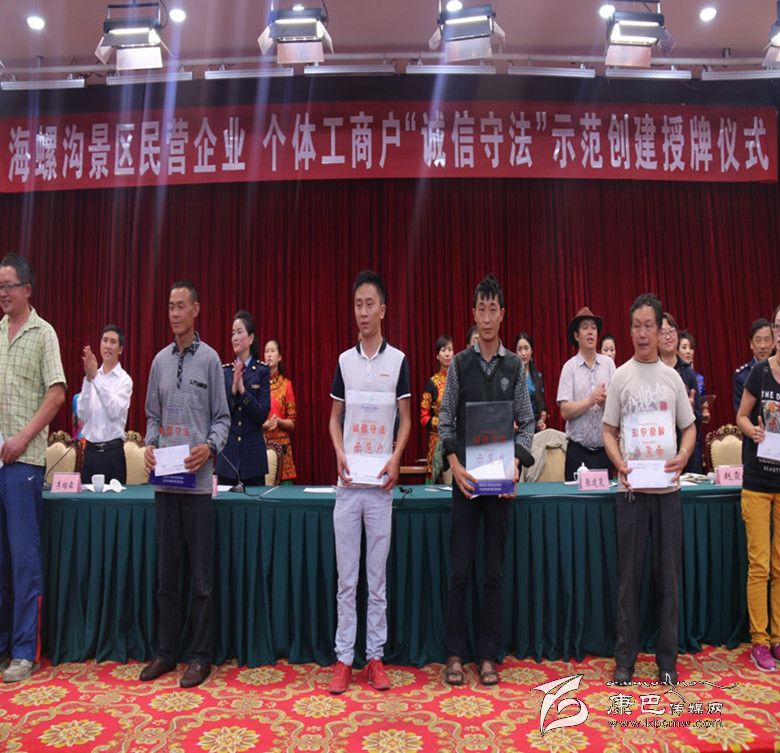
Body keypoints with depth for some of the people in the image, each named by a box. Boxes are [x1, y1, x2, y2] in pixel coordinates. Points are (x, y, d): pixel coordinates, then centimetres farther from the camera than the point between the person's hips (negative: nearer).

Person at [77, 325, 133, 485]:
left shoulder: (124, 379, -5)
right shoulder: (92, 377, 7)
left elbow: (114, 411, -20)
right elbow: (82, 414, -4)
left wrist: (95, 377, -23)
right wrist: (88, 379, -15)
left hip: (113, 453, -4)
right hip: (90, 451, 4)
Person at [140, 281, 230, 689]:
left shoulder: (210, 359, -1)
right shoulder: (160, 360, 11)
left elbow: (222, 417, 0)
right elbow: (153, 415, 16)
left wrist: (209, 447, -17)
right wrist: (149, 446, -2)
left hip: (197, 480, -4)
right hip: (164, 480, 4)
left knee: (201, 575, 3)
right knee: (166, 571, 12)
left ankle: (199, 655, 15)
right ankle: (165, 651, 25)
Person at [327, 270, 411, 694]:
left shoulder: (398, 360, 2)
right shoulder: (344, 360, 8)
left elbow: (406, 419, 5)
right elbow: (334, 418, 12)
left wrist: (396, 459, -10)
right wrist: (339, 453, -5)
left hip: (380, 483, -1)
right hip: (348, 482, 2)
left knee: (377, 576, 7)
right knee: (346, 576, 6)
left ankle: (375, 657, 18)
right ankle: (344, 659, 15)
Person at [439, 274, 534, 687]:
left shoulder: (515, 366, 4)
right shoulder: (460, 363, 2)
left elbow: (527, 422, 5)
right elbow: (445, 421, 2)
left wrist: (515, 463, -10)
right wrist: (455, 466, -11)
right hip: (466, 477, -1)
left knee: (495, 571, 8)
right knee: (460, 570, 3)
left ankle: (488, 656, 20)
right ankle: (455, 654, 16)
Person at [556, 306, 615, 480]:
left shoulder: (608, 363, 5)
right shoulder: (569, 367, -2)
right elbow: (565, 411, -9)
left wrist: (605, 401, -18)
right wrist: (591, 400, -20)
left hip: (604, 449, 2)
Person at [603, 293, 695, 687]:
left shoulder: (672, 376, 7)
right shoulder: (621, 376, 3)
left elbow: (689, 426, 12)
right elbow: (608, 431, 5)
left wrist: (683, 456, -7)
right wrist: (619, 463, -12)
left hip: (667, 487, 2)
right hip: (631, 488, -1)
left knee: (668, 573, 7)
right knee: (629, 574, 5)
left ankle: (667, 658, 20)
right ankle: (625, 658, 16)